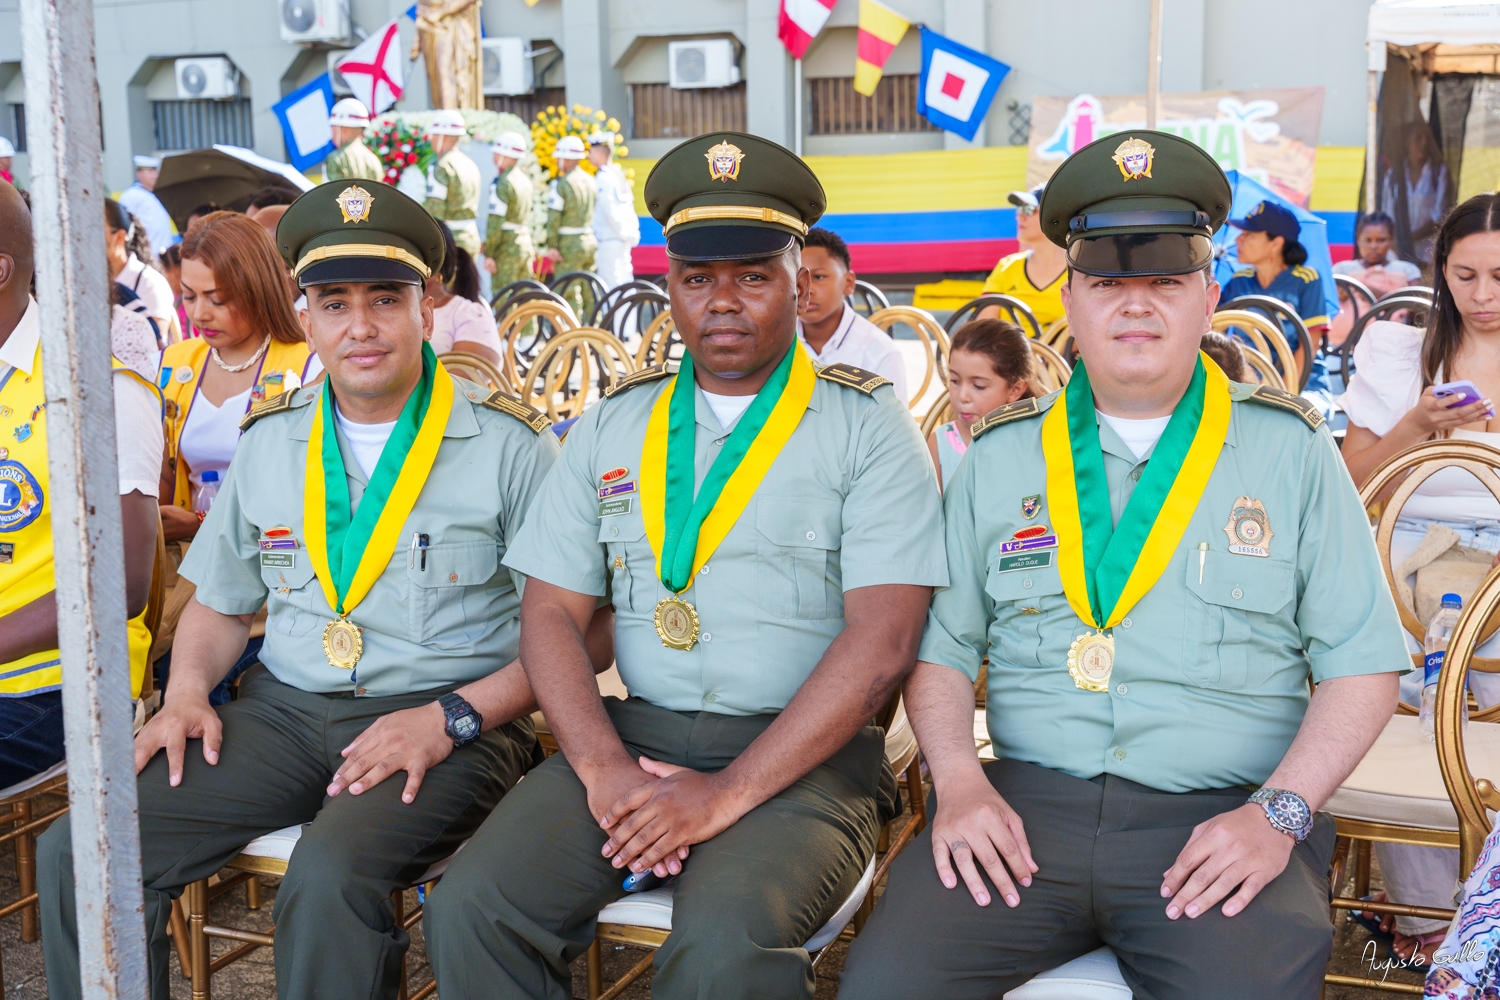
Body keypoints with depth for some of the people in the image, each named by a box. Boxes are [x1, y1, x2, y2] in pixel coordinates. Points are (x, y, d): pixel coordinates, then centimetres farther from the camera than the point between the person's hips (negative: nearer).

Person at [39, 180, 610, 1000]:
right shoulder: (269, 441, 12)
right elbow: (219, 603, 23)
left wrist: (451, 718, -17)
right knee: (76, 852, -12)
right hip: (284, 712, 5)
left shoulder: (507, 445, -4)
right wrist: (187, 692, 3)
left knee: (330, 875, -33)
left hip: (452, 724, -4)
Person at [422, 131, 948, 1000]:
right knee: (470, 910, -18)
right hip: (632, 736, 4)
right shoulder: (613, 428, 13)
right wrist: (602, 766, -9)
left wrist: (728, 793, -17)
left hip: (802, 756, -3)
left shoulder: (869, 428, 0)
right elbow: (552, 611, 8)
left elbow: (881, 640, -10)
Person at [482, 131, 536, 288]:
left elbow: (495, 223, -18)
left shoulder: (503, 183, -15)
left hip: (506, 248, -8)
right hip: (526, 244, 8)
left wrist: (488, 254, -15)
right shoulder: (524, 177, 10)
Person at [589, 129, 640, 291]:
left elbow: (610, 209, -16)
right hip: (622, 241, 9)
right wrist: (632, 233, 14)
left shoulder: (603, 178, -12)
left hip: (609, 241, -9)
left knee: (611, 285, -8)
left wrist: (626, 234, -11)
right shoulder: (618, 174, 15)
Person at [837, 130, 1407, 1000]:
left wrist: (1279, 812, -9)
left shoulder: (1290, 450, 8)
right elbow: (939, 647, 12)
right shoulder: (1001, 458, 13)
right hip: (1025, 807, 1)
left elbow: (1363, 664, 5)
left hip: (1220, 820, -1)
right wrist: (959, 783, -6)